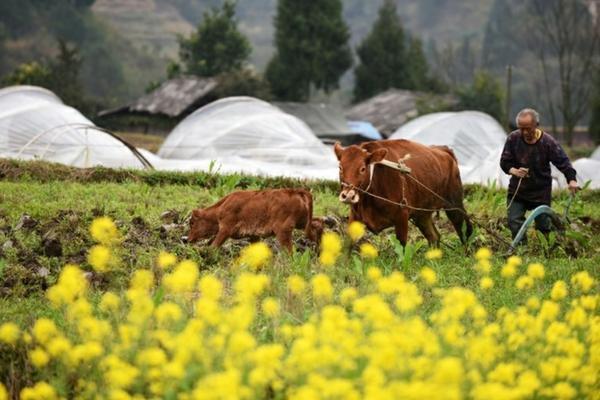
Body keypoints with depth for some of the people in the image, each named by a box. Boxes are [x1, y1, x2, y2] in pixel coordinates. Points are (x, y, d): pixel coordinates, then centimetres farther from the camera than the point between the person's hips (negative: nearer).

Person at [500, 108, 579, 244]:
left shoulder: (548, 142, -15)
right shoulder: (513, 138, -9)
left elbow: (563, 162, -12)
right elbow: (504, 162, -1)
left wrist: (571, 180, -29)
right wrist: (514, 171, -22)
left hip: (541, 191, -2)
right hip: (517, 190, 2)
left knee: (543, 225, 4)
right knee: (514, 223, -4)